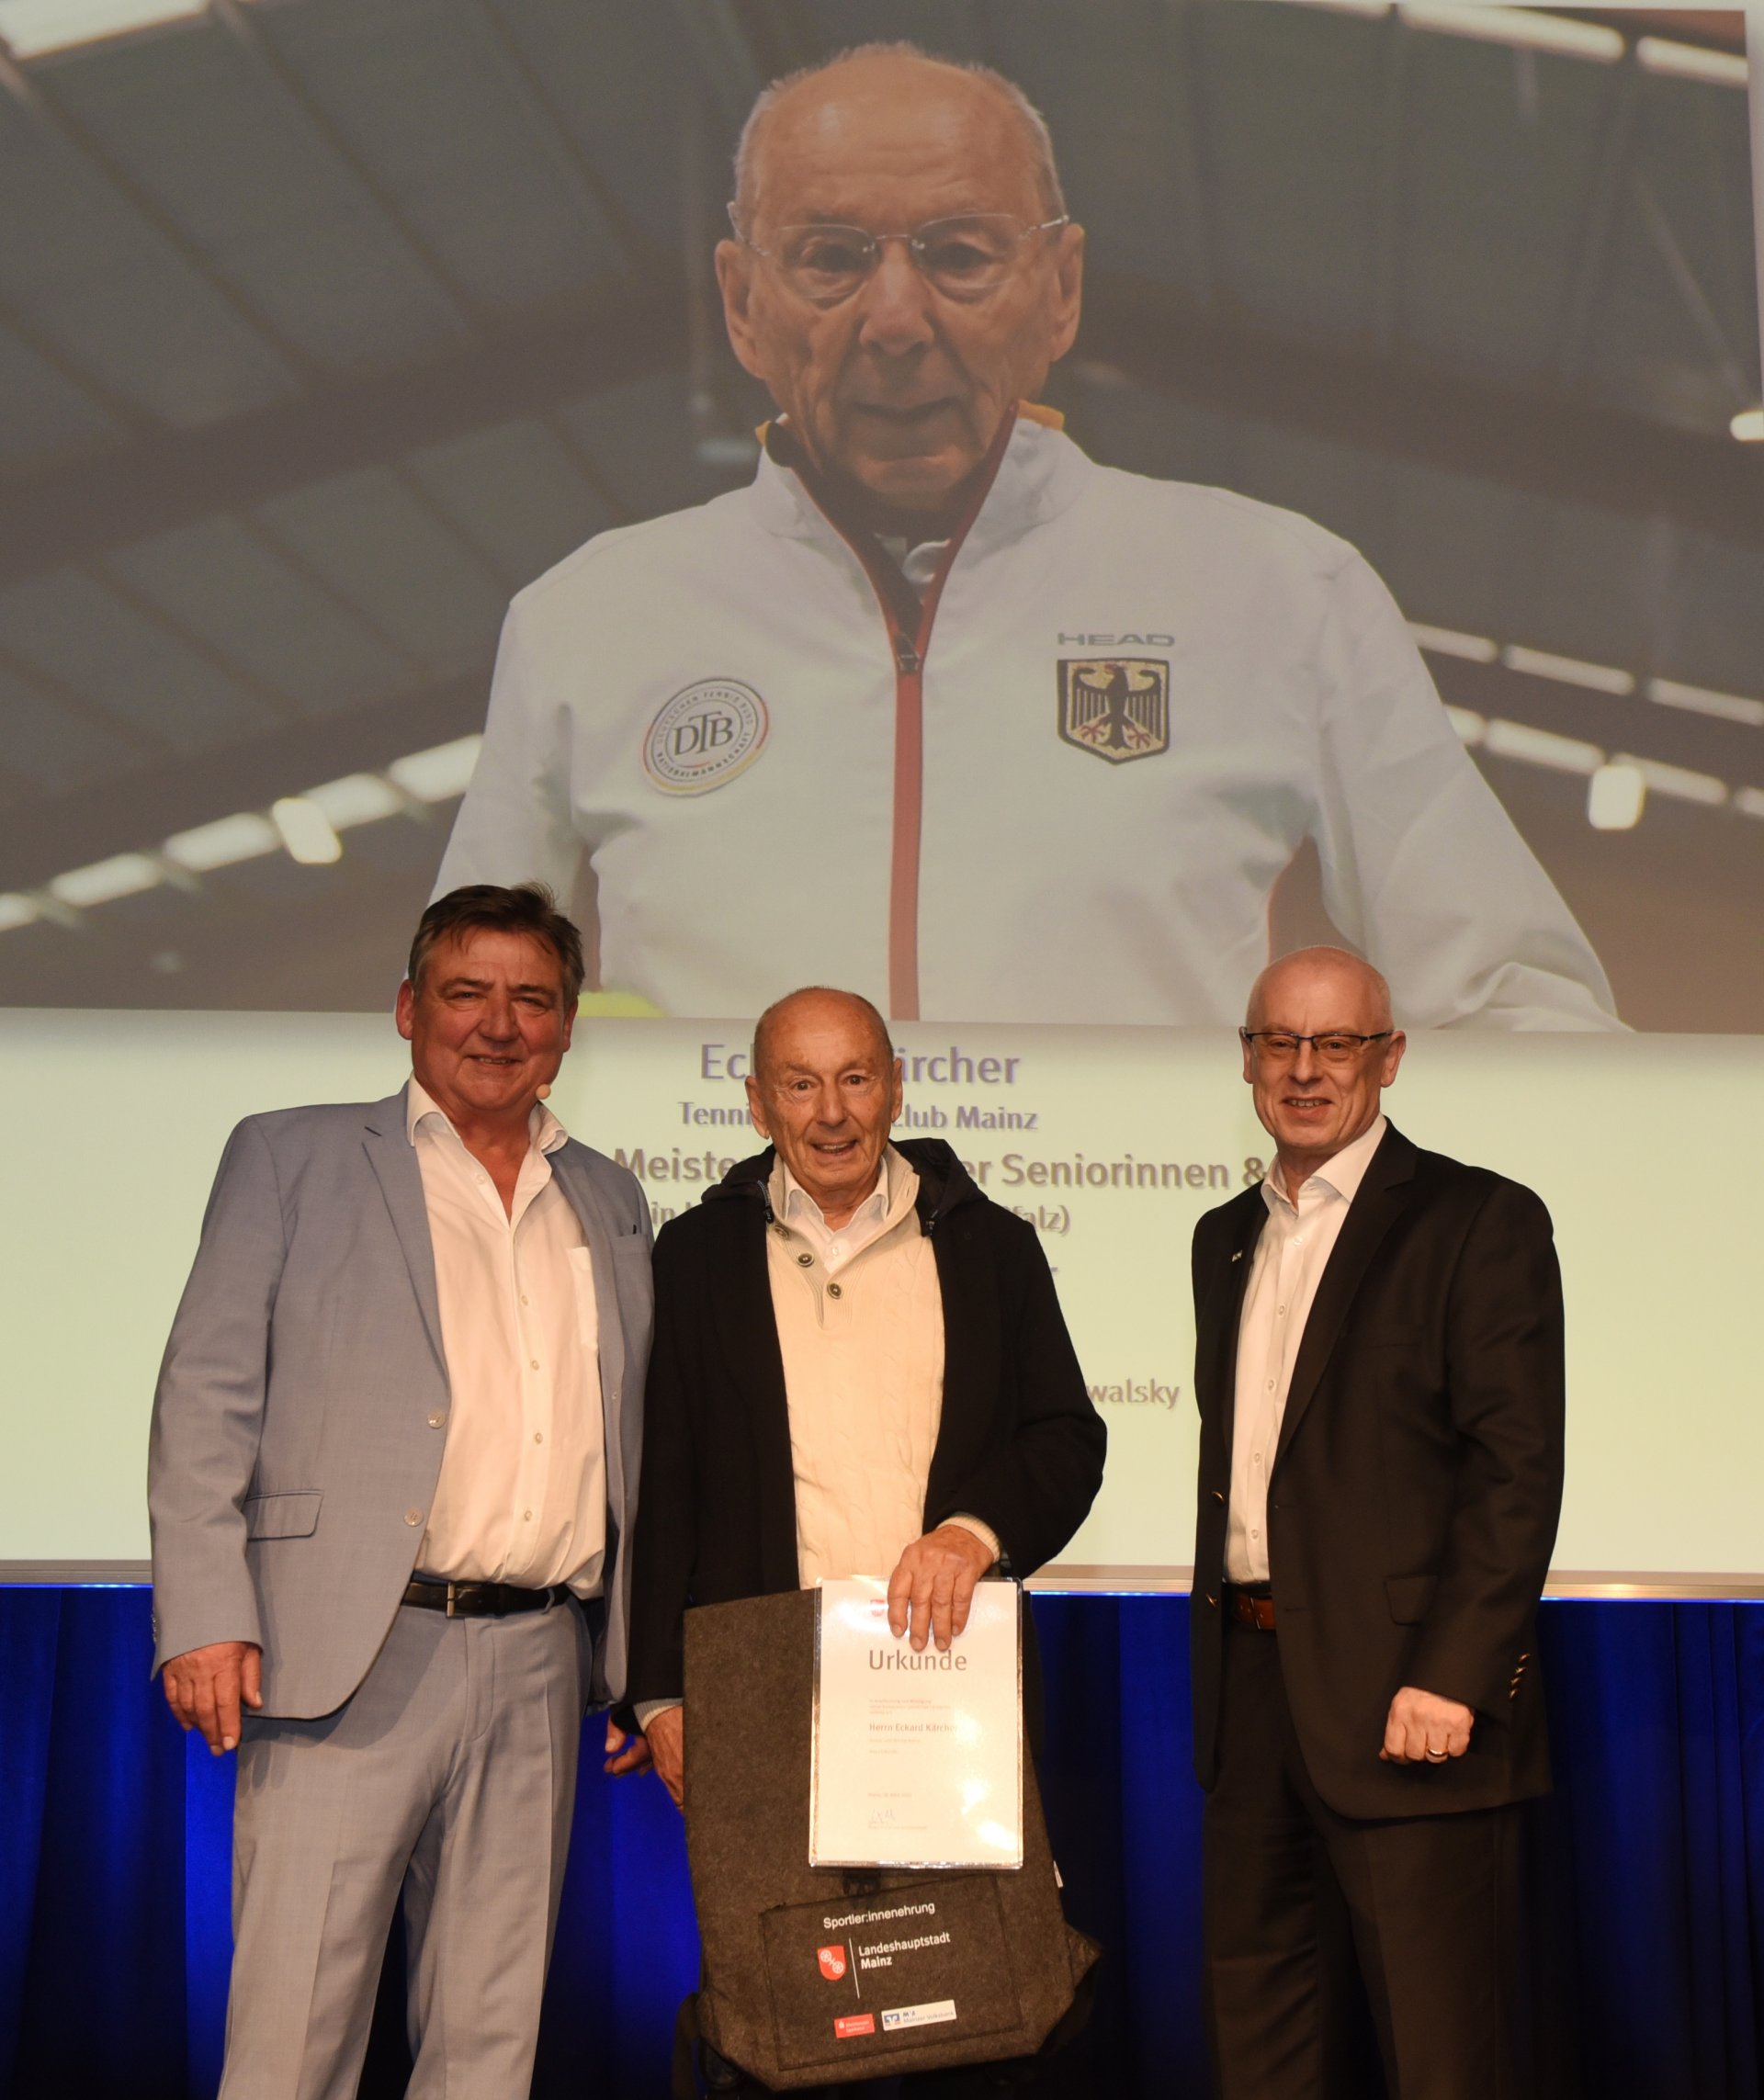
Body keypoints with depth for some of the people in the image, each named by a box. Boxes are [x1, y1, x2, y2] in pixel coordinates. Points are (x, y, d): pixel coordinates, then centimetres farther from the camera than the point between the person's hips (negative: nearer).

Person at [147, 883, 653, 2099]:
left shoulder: (611, 1203, 18)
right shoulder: (291, 1158, 6)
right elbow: (207, 1394, 0)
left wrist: (644, 1665, 15)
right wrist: (203, 1618, -10)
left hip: (541, 1667, 4)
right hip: (351, 1659, -4)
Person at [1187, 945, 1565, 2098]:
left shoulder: (1481, 1221, -5)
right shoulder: (1227, 1237, 17)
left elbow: (1519, 1473, -12)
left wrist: (1453, 1678, -19)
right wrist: (1221, 1648, 12)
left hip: (1409, 1700, -6)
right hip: (1251, 1688, 7)